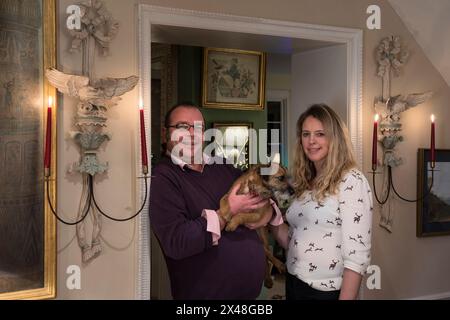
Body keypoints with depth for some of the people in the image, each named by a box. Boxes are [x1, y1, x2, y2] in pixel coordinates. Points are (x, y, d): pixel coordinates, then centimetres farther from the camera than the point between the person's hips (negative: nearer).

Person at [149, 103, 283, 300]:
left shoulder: (222, 167, 6)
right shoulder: (163, 178, -14)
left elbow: (266, 193, 17)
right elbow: (176, 243, -26)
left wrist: (269, 212, -5)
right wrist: (228, 212, -19)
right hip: (204, 294, -6)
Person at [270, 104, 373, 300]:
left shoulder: (352, 181, -15)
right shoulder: (306, 183, 7)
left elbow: (357, 255, -19)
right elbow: (294, 242, 10)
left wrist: (346, 298, -23)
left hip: (326, 291, -7)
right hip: (293, 284, 7)